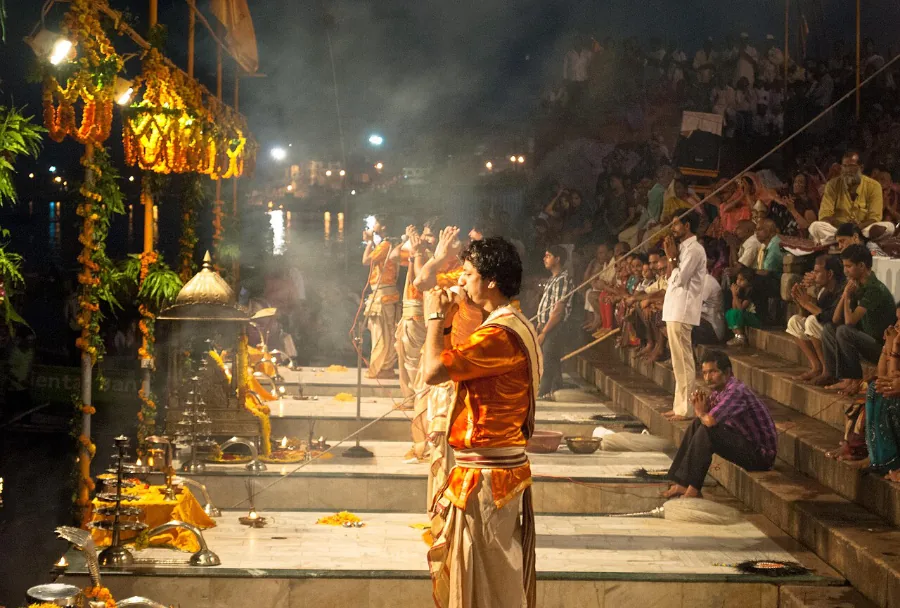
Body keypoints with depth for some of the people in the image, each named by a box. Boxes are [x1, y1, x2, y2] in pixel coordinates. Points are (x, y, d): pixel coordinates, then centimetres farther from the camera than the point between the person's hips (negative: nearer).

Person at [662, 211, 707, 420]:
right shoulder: (683, 248, 19)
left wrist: (672, 257, -8)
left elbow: (679, 279, -19)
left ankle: (685, 409, -9)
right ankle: (680, 406, 17)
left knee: (683, 361, -9)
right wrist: (670, 256, 8)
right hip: (674, 311, 10)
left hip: (682, 312, -10)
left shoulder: (694, 249, -12)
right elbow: (670, 279, 19)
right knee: (679, 362, 12)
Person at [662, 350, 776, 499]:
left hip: (760, 454, -10)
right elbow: (705, 419, 12)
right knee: (698, 425, 9)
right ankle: (682, 483, 6)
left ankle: (693, 489, -16)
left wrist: (701, 412, -10)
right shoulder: (719, 390, 6)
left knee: (706, 431, -22)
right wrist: (700, 407, -11)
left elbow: (710, 420, -34)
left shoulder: (735, 391, -23)